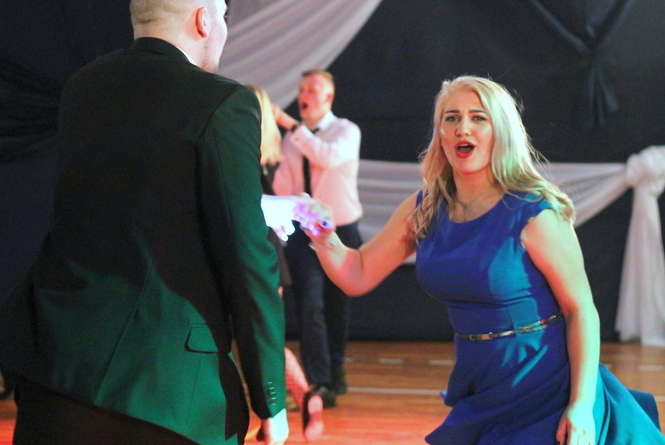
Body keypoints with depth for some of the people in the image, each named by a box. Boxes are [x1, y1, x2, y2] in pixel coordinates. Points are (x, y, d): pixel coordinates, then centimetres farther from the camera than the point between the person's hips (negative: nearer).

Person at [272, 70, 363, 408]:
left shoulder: (346, 131, -6)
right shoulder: (291, 138, 6)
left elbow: (329, 157, -29)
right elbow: (283, 187, 5)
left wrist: (291, 126, -29)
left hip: (340, 231, -2)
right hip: (303, 232, 2)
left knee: (337, 307, 10)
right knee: (309, 305, -12)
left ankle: (335, 374, 30)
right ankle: (319, 383, -13)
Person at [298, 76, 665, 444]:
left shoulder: (534, 215, -17)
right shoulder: (422, 212, 0)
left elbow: (581, 311, -15)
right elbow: (357, 277, 7)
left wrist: (581, 407, -21)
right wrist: (324, 237, -14)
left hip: (547, 400, -5)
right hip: (480, 397, 5)